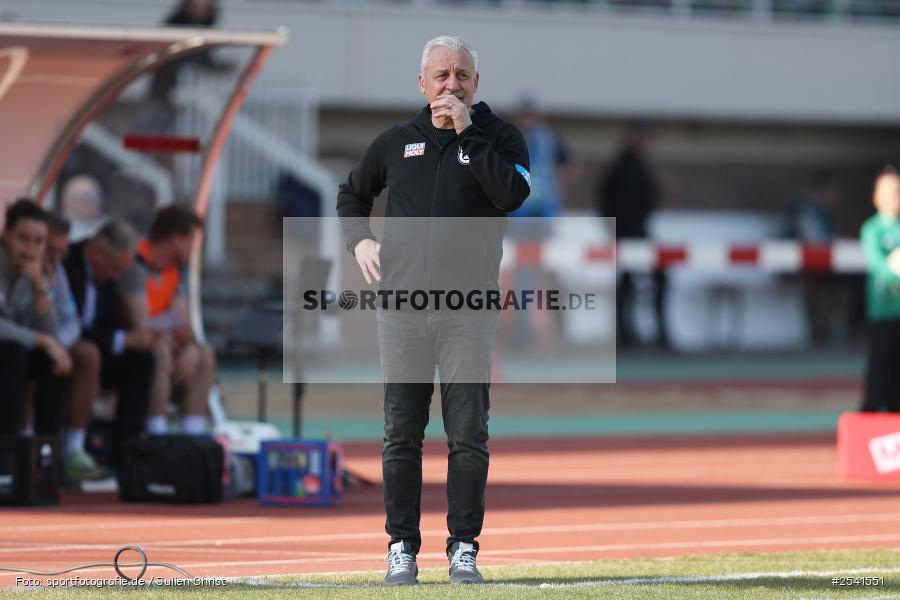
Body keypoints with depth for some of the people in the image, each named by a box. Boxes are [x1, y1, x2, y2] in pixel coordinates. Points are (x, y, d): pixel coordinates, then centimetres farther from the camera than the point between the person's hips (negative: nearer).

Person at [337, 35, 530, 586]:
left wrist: (467, 132, -14)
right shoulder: (396, 142, 13)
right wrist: (359, 241, 11)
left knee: (469, 435, -3)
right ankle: (402, 546, 7)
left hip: (469, 310, -2)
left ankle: (464, 547, 3)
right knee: (402, 433, 2)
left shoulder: (500, 137, 4)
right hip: (401, 308, 2)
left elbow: (513, 194, -16)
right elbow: (353, 194, 29)